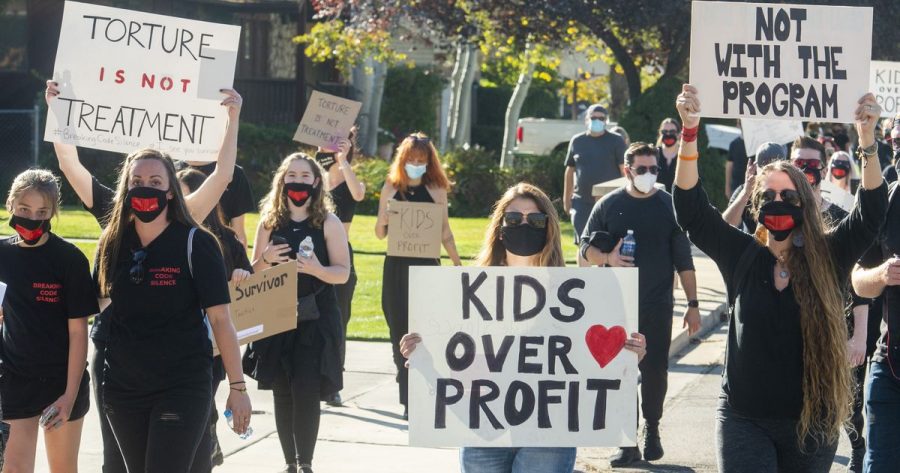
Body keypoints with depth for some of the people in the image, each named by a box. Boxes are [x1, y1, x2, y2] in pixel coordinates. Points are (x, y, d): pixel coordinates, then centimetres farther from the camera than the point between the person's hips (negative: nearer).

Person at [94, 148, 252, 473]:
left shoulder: (196, 243, -7)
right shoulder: (113, 243, 5)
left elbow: (220, 318, -8)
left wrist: (238, 387, -9)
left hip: (183, 387, -4)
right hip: (122, 386, 5)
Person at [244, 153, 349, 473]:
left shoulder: (328, 223, -1)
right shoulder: (270, 221, 7)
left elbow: (343, 273, -3)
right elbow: (254, 272, 11)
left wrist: (317, 269, -23)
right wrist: (267, 259, -11)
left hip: (316, 317, -3)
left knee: (306, 390, -11)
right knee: (282, 391, 5)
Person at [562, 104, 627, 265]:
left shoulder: (616, 141, 2)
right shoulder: (577, 141, 10)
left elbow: (625, 170, -1)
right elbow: (570, 171, 14)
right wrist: (567, 199, 11)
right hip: (582, 202, 2)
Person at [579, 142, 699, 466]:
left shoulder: (669, 206, 3)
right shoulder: (608, 205, 3)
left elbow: (683, 260, 4)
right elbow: (586, 247, 4)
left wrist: (692, 303, -1)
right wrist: (607, 258, -18)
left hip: (657, 306, 0)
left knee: (655, 370, 3)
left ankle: (652, 428, 26)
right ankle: (628, 442, 4)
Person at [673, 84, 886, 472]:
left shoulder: (828, 258, 1)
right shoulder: (742, 256, 1)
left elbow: (870, 215, -10)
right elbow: (691, 210, -7)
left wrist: (867, 139, -22)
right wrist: (689, 132, -19)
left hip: (812, 422, 1)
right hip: (745, 420, -1)